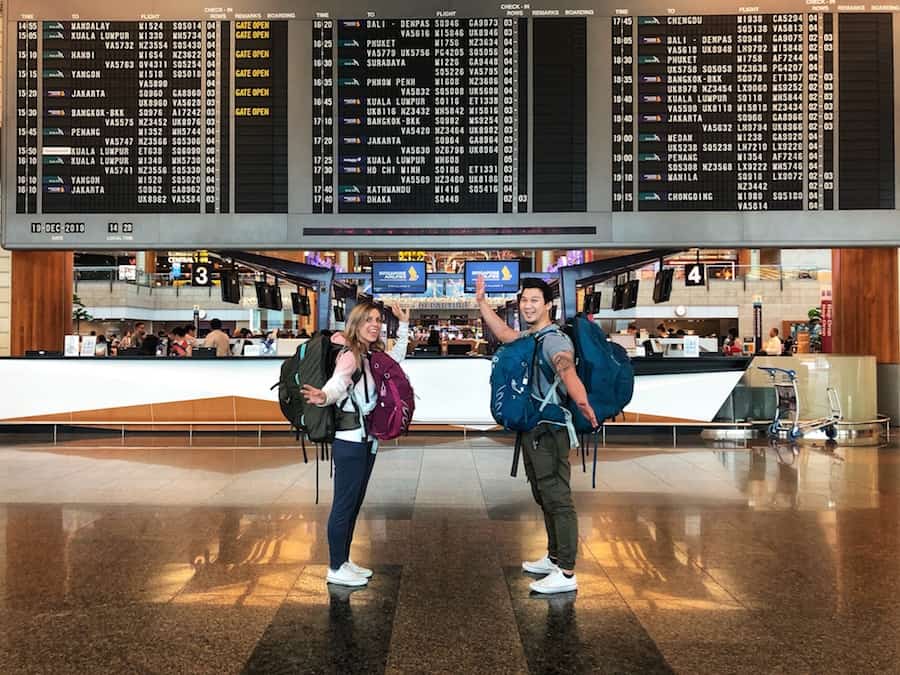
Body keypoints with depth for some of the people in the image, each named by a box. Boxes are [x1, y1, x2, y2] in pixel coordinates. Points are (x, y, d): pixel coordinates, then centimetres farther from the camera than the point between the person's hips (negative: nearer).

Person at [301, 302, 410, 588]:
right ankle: (336, 569, 13)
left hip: (366, 440, 9)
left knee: (354, 503, 16)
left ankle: (344, 561, 29)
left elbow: (396, 357, 30)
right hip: (350, 441, -9)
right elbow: (337, 383, -32)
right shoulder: (349, 355, -14)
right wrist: (323, 396, -53)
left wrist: (403, 324, 25)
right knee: (344, 505, 1)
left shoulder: (371, 356, 11)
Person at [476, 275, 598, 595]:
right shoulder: (527, 338, 13)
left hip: (549, 432, -10)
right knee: (544, 498, 20)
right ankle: (554, 558, 34)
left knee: (557, 499, -5)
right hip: (531, 429, 10)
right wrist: (482, 302, 29)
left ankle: (566, 574, 2)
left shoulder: (555, 340, -17)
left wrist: (581, 402, -50)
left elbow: (567, 371, -35)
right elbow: (503, 333, 31)